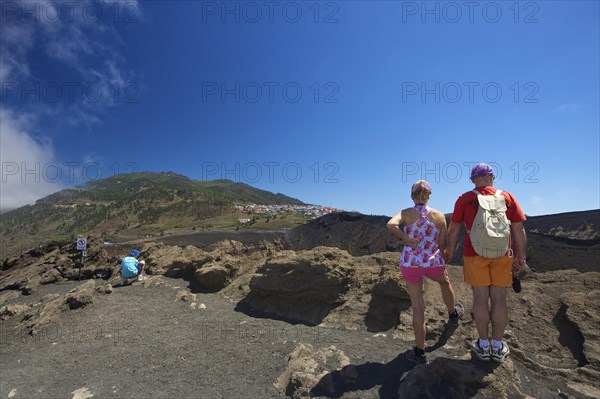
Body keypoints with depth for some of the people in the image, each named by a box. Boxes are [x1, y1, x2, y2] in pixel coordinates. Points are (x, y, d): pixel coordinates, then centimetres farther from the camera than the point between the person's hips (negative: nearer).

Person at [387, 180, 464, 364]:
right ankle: (453, 314, 61)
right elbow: (442, 244, 4)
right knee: (444, 281, 36)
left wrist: (406, 239, -13)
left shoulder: (406, 213, -5)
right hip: (434, 263, 1)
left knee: (417, 306, 9)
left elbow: (391, 225, -26)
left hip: (410, 263, -1)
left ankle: (420, 351, 16)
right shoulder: (440, 216, -1)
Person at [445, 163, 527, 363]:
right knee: (499, 298, 8)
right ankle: (498, 347, 19)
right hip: (501, 255, 2)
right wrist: (521, 257, 9)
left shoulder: (465, 199, -2)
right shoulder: (507, 197, 3)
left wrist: (449, 249, 13)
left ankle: (483, 345, 16)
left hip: (474, 255, -2)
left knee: (480, 298, 5)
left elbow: (454, 227, 1)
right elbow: (519, 229, 2)